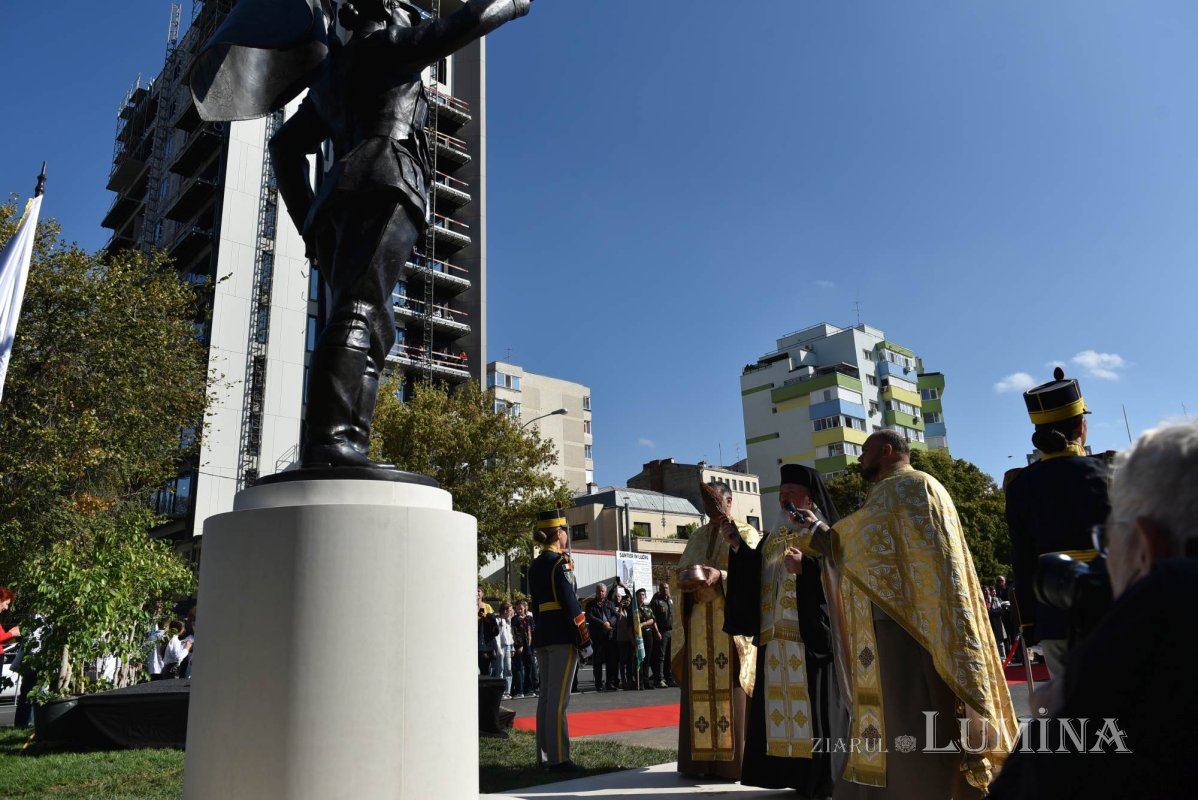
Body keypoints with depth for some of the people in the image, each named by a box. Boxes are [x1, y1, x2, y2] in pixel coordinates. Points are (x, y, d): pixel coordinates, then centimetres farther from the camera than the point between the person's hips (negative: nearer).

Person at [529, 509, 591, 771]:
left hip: (541, 634, 8)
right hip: (562, 635, -8)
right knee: (559, 698, -6)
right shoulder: (561, 561, -11)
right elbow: (570, 602, -16)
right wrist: (584, 638, -12)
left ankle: (544, 755, 18)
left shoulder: (535, 566, 14)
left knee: (545, 695, 12)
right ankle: (559, 758, -3)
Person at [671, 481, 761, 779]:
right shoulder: (697, 537, 20)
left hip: (731, 621, -4)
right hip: (699, 623, 5)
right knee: (699, 689, 1)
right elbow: (681, 569, 13)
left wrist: (720, 576, -24)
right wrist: (687, 577, -11)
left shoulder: (746, 534, 5)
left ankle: (733, 760, -4)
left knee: (730, 689, -8)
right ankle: (700, 759, 5)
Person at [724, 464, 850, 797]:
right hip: (776, 641, 6)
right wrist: (736, 545, 0)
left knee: (812, 707, -4)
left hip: (811, 638, -6)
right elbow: (752, 577, 11)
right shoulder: (772, 538, 18)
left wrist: (805, 567, -23)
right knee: (780, 707, 7)